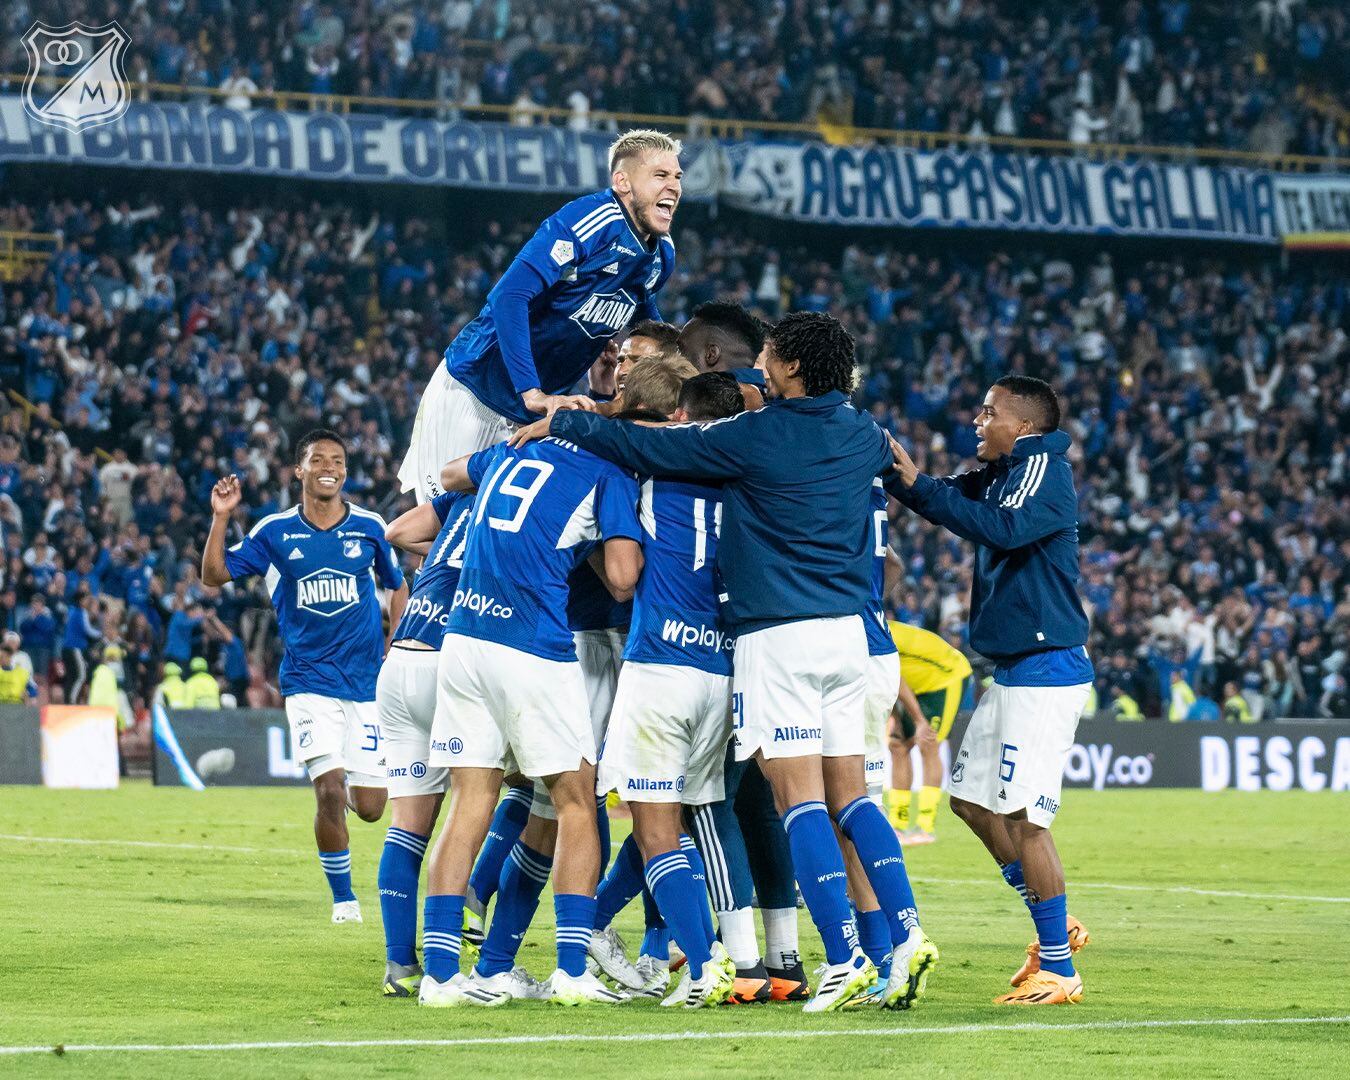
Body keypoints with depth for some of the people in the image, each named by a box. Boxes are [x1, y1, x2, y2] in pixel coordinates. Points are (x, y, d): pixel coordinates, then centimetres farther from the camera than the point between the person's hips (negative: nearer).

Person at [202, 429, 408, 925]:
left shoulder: (369, 527, 1)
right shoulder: (275, 532, -1)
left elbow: (397, 586, 16)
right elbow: (214, 574, 0)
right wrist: (220, 518, -14)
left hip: (366, 679, 1)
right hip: (309, 680, -1)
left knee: (369, 808, 0)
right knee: (329, 793, -17)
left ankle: (350, 786, 39)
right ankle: (343, 897, 1)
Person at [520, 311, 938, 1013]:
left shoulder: (757, 436, -9)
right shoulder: (859, 436, 9)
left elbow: (643, 447, -5)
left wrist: (560, 423, 10)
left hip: (778, 634, -6)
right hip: (848, 631, 6)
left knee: (799, 798, -7)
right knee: (849, 793, 10)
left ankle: (845, 959, -14)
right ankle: (906, 931, -3)